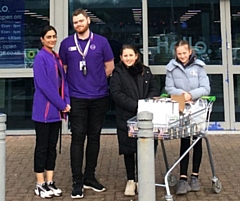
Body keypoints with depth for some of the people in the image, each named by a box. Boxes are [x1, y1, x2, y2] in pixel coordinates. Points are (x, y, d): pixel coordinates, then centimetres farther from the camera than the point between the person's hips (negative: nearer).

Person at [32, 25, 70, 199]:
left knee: (52, 147, 11)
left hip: (57, 110, 7)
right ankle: (40, 185, 9)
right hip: (44, 110, -7)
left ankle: (50, 182, 19)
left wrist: (66, 102, -2)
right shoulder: (40, 57, -10)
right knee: (42, 147, 0)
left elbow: (63, 81, 12)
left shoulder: (57, 57, 13)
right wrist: (61, 104, -14)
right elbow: (44, 85, -17)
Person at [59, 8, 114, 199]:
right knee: (78, 138, -3)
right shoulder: (66, 44, 4)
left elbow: (110, 66, 9)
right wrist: (69, 88, 9)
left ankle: (90, 177, 20)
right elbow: (62, 69, 12)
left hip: (99, 97, 1)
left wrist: (97, 81, 8)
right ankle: (77, 181, 3)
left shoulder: (101, 41, 4)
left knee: (94, 137, 9)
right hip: (77, 98, -1)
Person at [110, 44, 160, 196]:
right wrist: (135, 106, -19)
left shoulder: (146, 71, 13)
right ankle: (131, 180, 18)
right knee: (129, 150, 4)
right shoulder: (118, 74, 3)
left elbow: (155, 89, 8)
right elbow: (117, 94, -9)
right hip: (126, 118, -2)